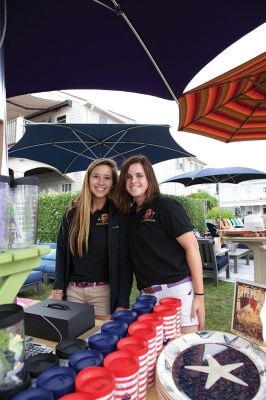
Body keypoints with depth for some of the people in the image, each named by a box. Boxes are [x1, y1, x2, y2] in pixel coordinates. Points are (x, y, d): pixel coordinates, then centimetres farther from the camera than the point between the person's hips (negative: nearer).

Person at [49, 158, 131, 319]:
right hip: (73, 291, 3)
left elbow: (124, 262, -8)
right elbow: (62, 253, 7)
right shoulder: (72, 214, 4)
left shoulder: (120, 215, -5)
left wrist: (122, 303, -11)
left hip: (104, 292, -2)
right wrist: (58, 290, -1)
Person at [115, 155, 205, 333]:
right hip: (147, 295, 6)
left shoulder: (165, 205, -8)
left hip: (177, 290, -6)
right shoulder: (130, 213, 12)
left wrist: (199, 295, -13)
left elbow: (192, 247, -11)